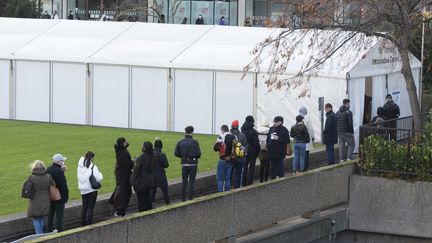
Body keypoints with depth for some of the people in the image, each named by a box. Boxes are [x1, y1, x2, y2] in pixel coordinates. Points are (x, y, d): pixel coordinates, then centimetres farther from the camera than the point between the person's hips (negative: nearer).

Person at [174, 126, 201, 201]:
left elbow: (176, 153, 1)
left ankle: (183, 199, 11)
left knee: (184, 182, 10)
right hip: (193, 164, -3)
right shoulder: (194, 142, -11)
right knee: (192, 182, 3)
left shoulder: (180, 142, 1)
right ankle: (190, 198, 3)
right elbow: (198, 154, -13)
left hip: (184, 164, 3)